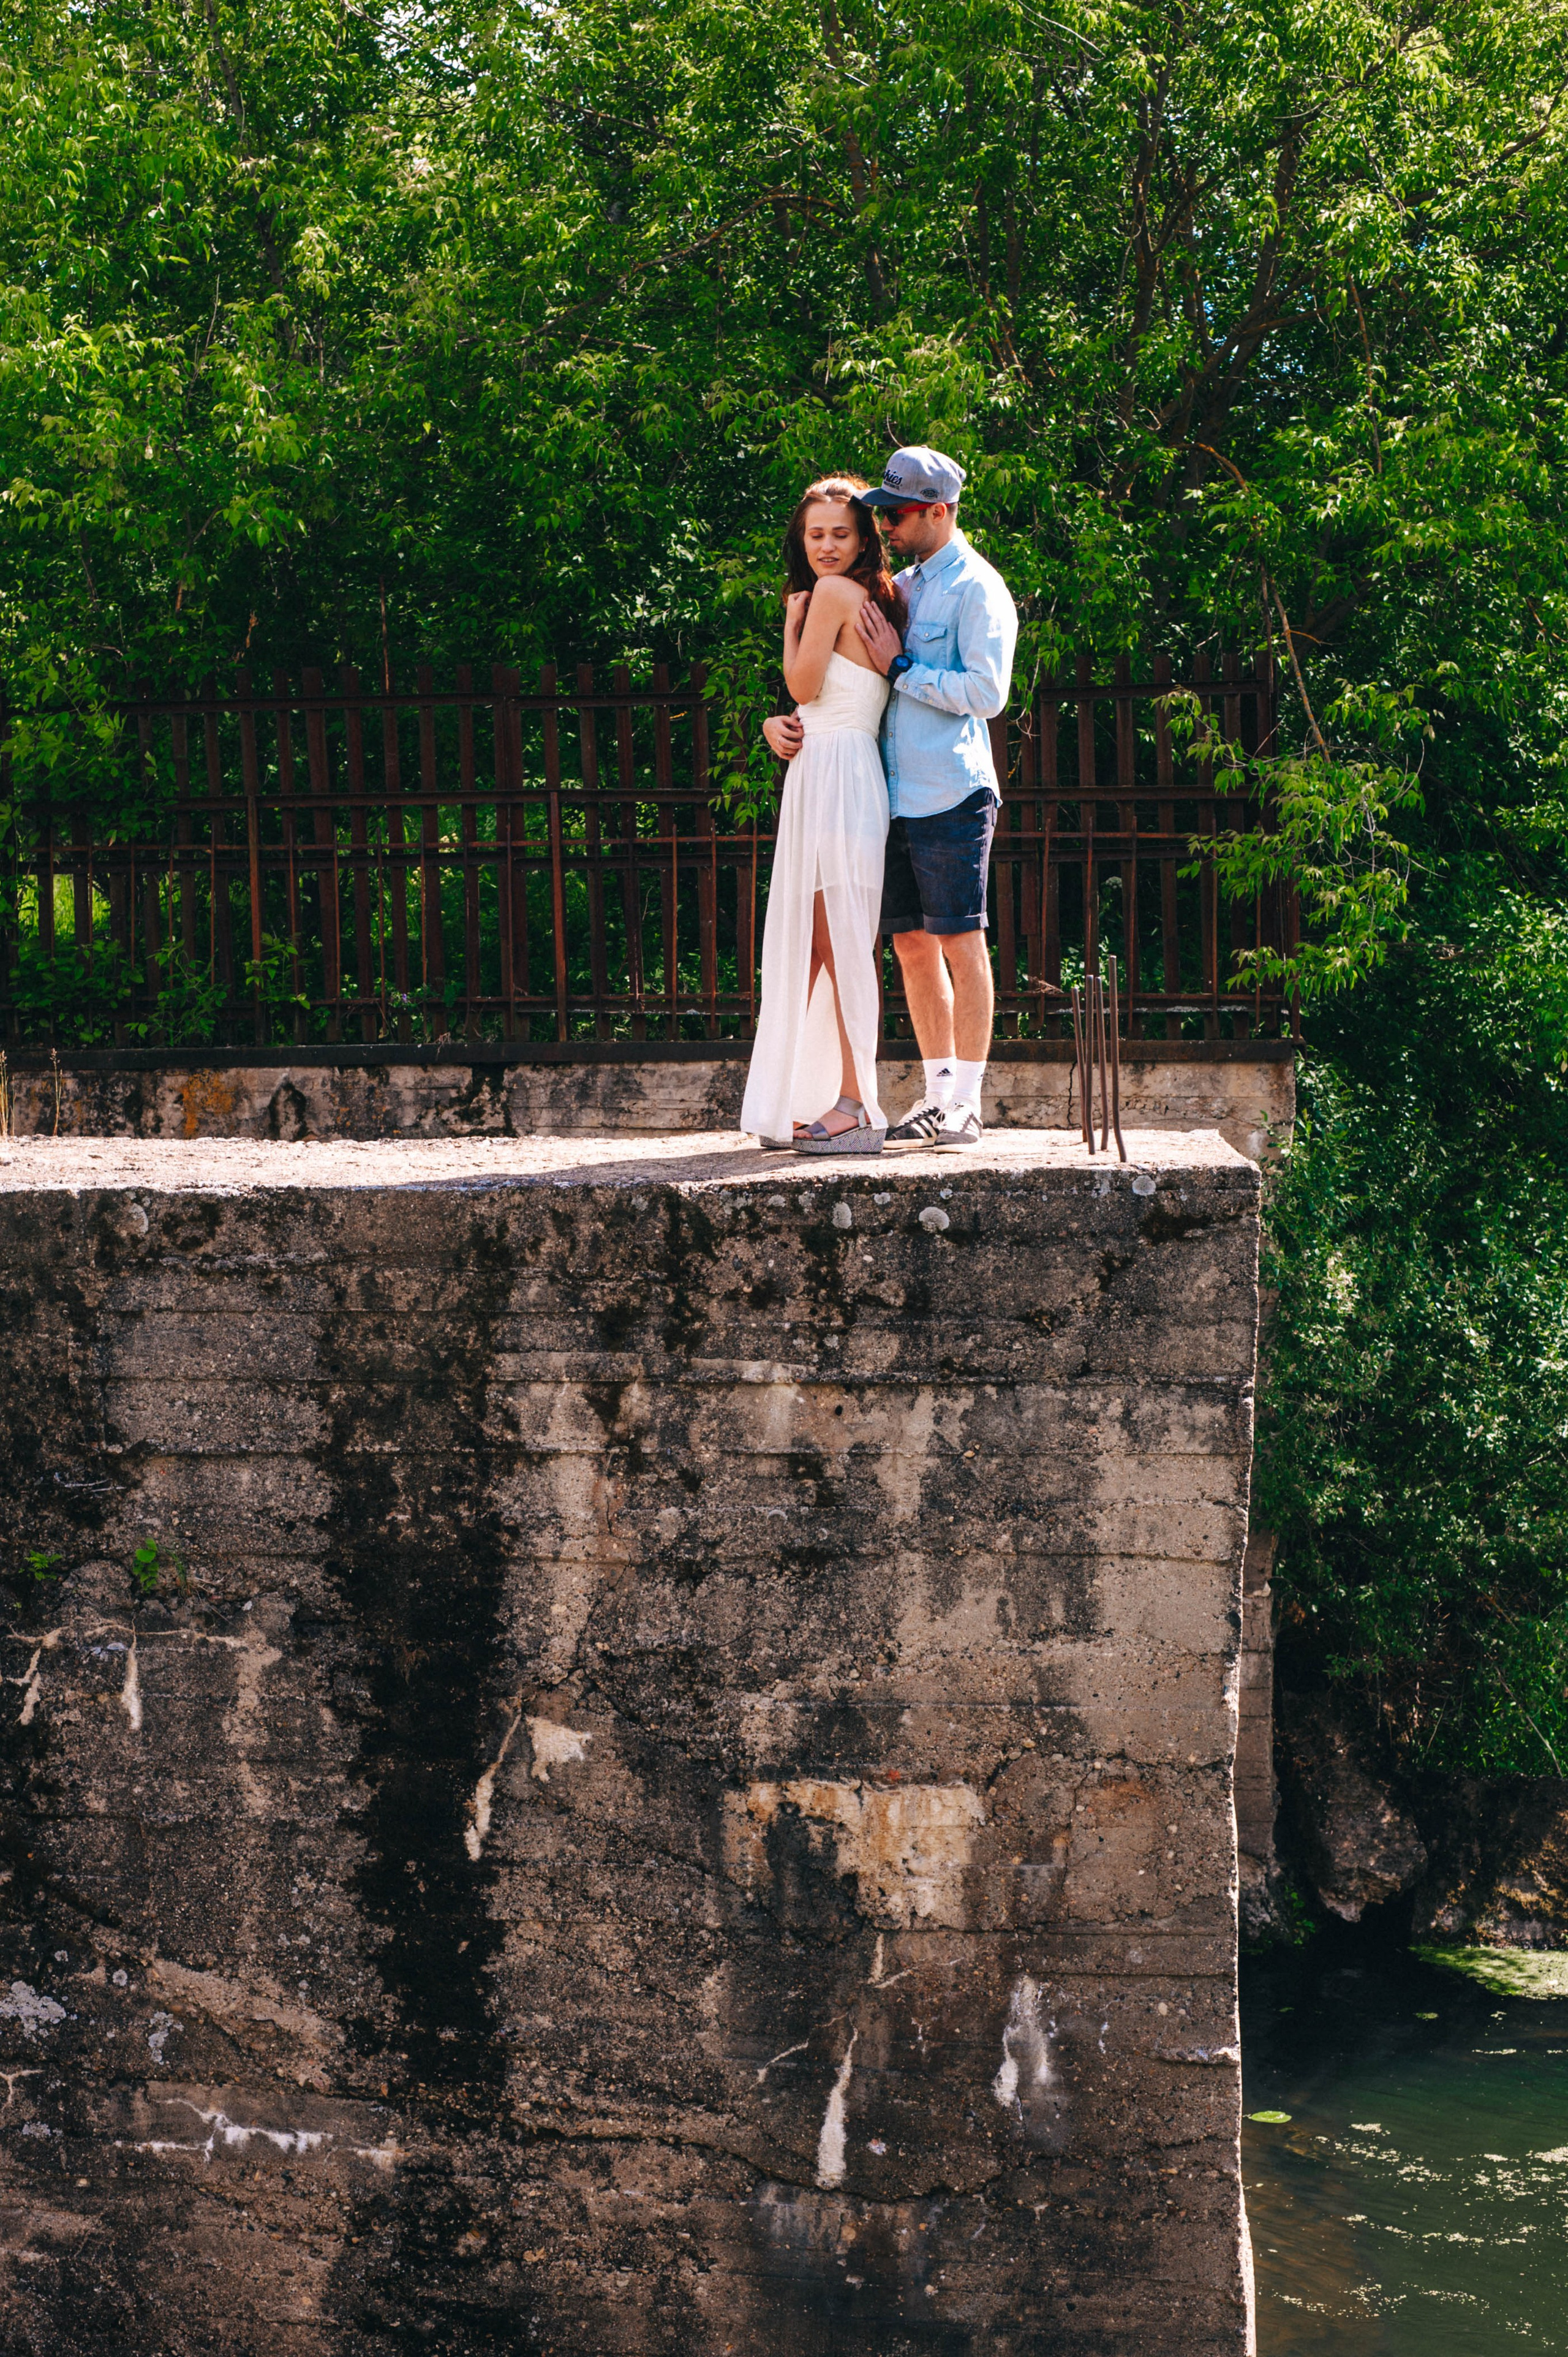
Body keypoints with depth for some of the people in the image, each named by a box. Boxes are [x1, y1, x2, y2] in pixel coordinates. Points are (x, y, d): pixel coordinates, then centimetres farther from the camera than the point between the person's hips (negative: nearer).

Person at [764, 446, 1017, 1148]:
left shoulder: (977, 588, -4)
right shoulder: (898, 587, 18)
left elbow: (986, 692, -14)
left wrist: (901, 666, -11)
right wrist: (783, 722, 8)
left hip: (951, 795, -7)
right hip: (894, 794, 7)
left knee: (961, 945, -5)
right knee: (912, 945, 8)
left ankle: (968, 1103, -1)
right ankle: (938, 1092, 15)